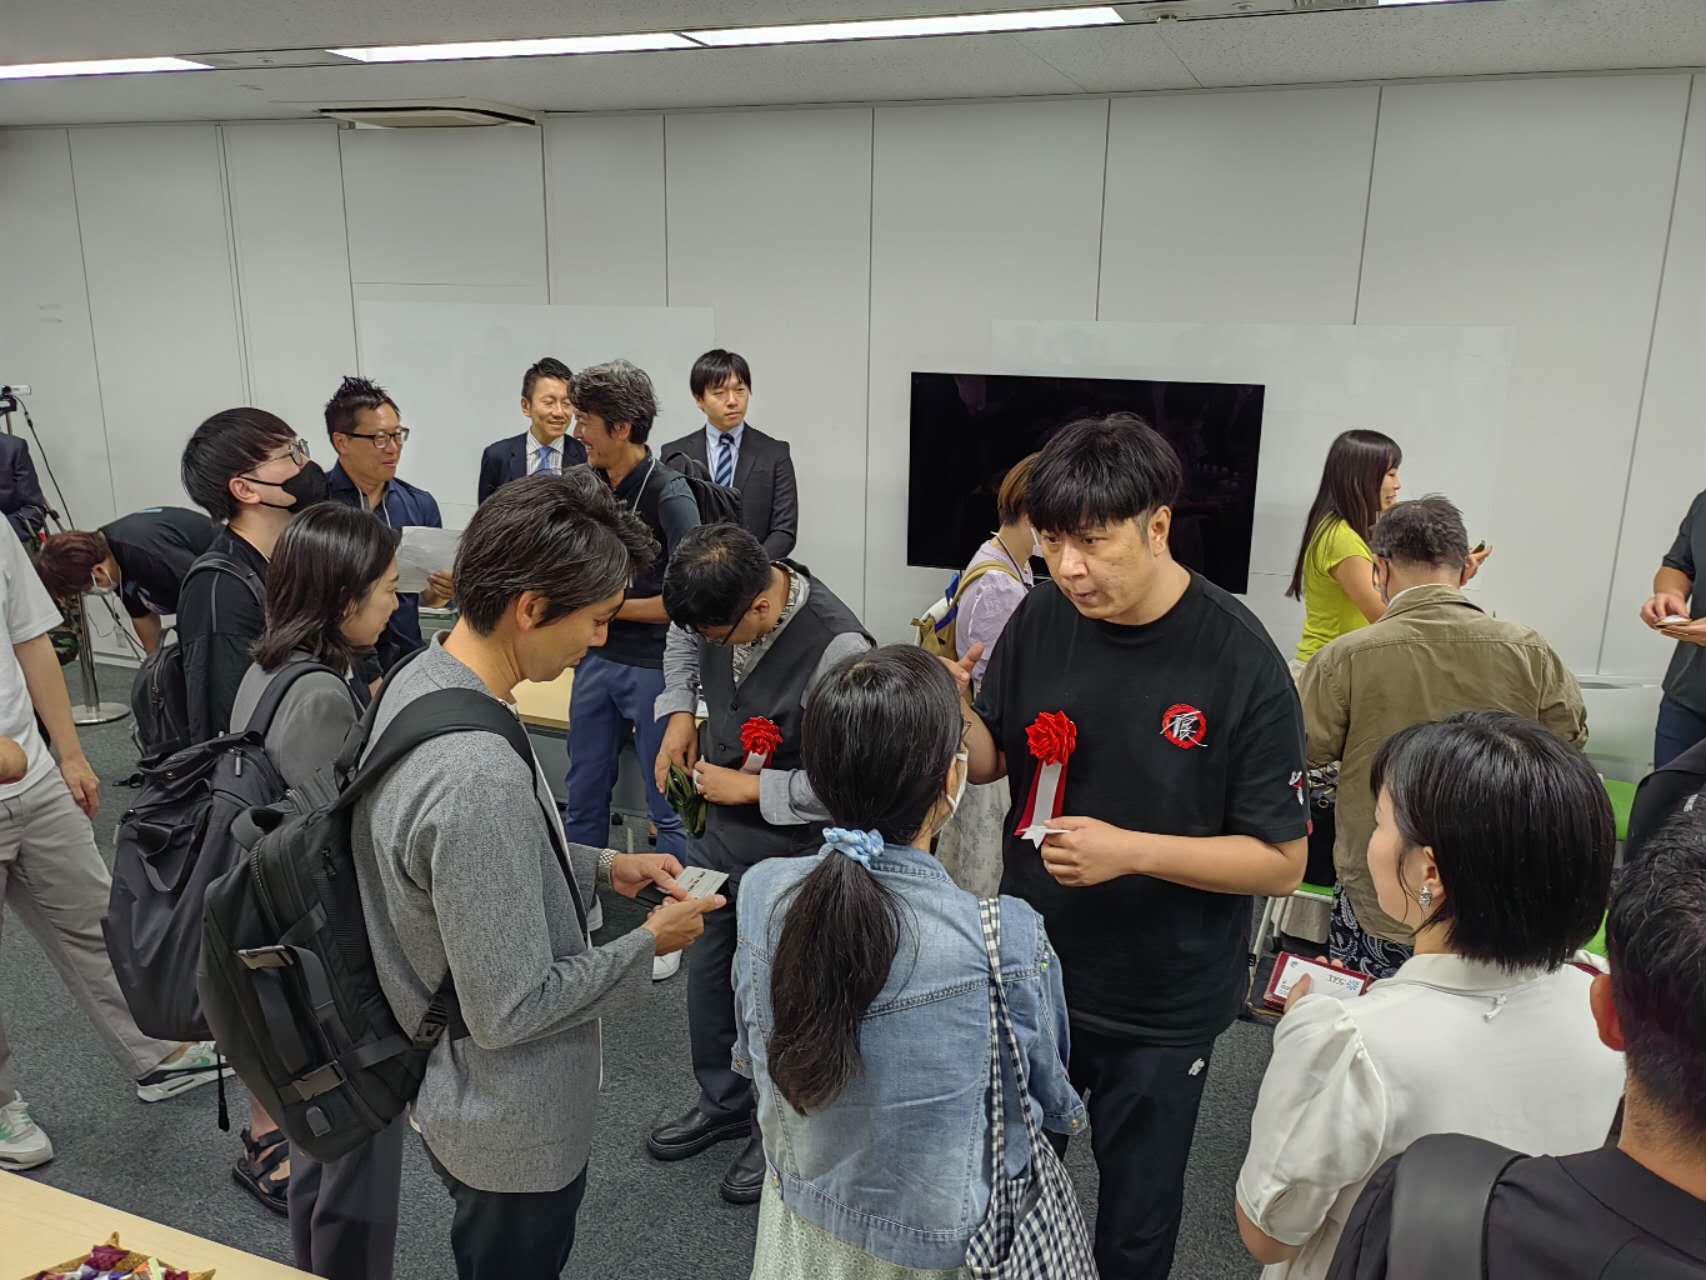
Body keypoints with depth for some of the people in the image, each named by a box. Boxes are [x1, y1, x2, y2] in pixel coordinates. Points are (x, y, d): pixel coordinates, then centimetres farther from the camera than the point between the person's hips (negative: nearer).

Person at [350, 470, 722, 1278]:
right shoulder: (478, 775, -38)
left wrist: (602, 867, 3)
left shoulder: (418, 680, -7)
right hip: (510, 1122, -8)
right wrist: (649, 944, -17)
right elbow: (511, 1009, -30)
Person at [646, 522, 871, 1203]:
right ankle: (723, 1102, 45)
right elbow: (682, 637, 15)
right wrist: (679, 712, 1)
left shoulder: (837, 650, -32)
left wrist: (751, 787, -20)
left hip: (787, 842, -7)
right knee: (707, 968, 21)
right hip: (720, 822, 7)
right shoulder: (723, 599, -11)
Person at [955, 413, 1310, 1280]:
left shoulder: (1241, 664, -21)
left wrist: (1132, 851, -28)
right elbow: (992, 761, 3)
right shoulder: (1040, 621, -9)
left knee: (1136, 1208, 18)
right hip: (1030, 969, 4)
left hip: (1163, 1001, -3)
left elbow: (1281, 861, -16)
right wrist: (954, 715, -19)